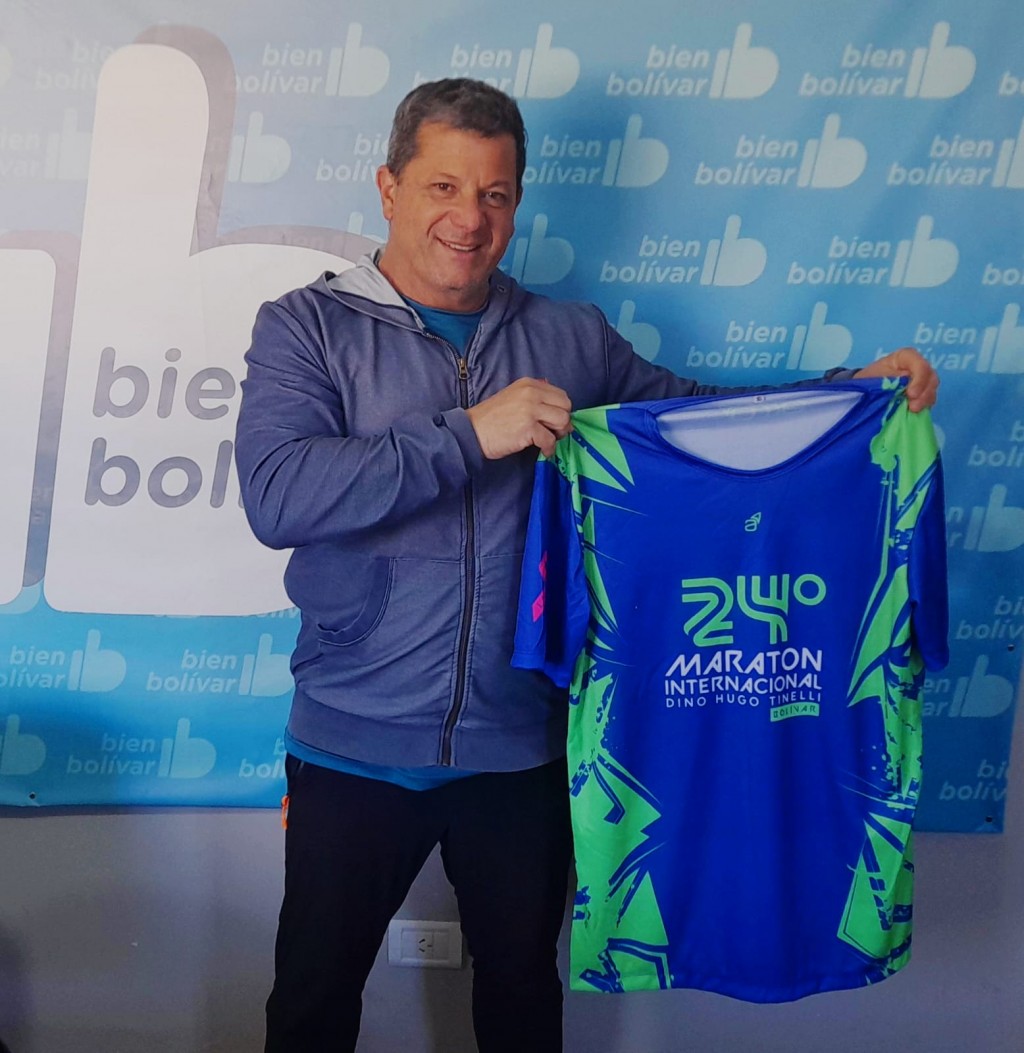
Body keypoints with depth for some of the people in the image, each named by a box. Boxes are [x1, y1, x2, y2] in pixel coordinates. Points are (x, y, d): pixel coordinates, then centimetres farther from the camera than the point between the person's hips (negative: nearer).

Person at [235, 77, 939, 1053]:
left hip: (519, 746, 3)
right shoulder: (307, 327, -5)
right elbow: (276, 495, -20)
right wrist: (471, 434, -24)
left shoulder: (571, 340, 4)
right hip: (356, 744, -2)